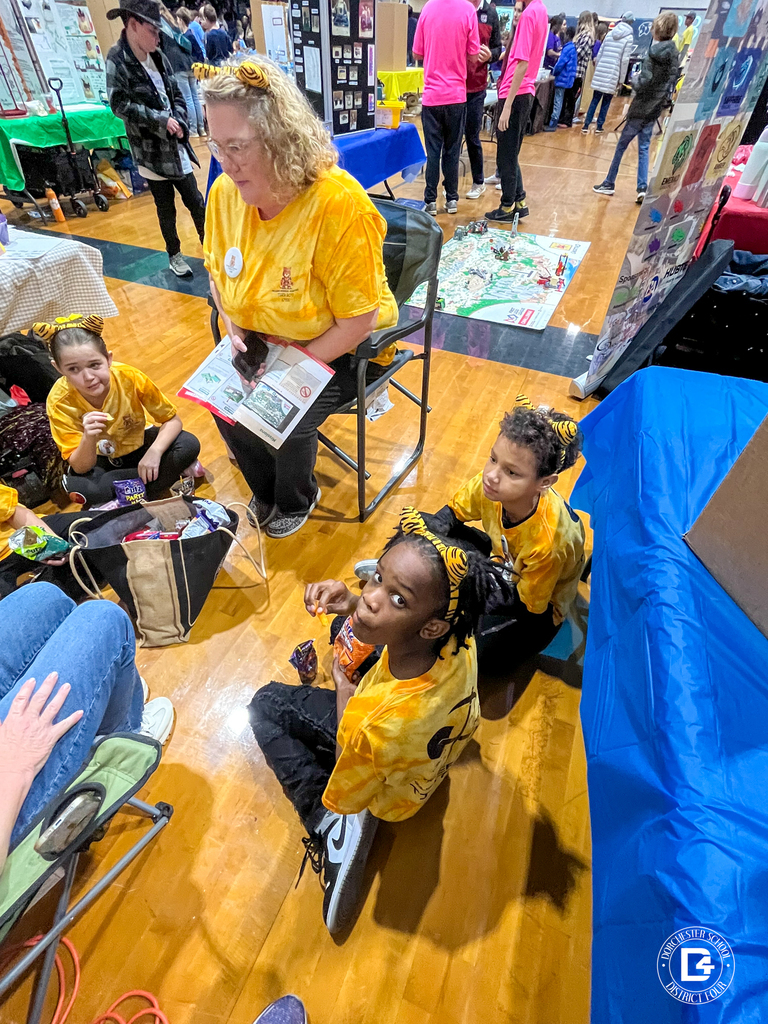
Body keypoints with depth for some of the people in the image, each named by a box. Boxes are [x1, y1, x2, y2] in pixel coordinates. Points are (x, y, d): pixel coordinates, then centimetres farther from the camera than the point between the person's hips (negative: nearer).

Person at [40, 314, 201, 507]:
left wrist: (154, 451, -34)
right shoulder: (59, 401, -25)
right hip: (98, 459, 0)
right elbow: (80, 468, -23)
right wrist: (89, 439, -44)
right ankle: (169, 472, -18)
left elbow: (173, 420, -17)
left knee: (189, 445, -27)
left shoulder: (130, 377, -27)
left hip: (138, 445, 1)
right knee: (78, 486, -34)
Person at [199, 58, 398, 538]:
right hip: (265, 342, 6)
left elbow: (358, 321, -25)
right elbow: (218, 272, 12)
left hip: (343, 349, -6)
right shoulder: (225, 192, -6)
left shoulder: (337, 203, -26)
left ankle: (296, 500, 15)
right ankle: (266, 491, 21)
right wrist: (234, 331, -5)